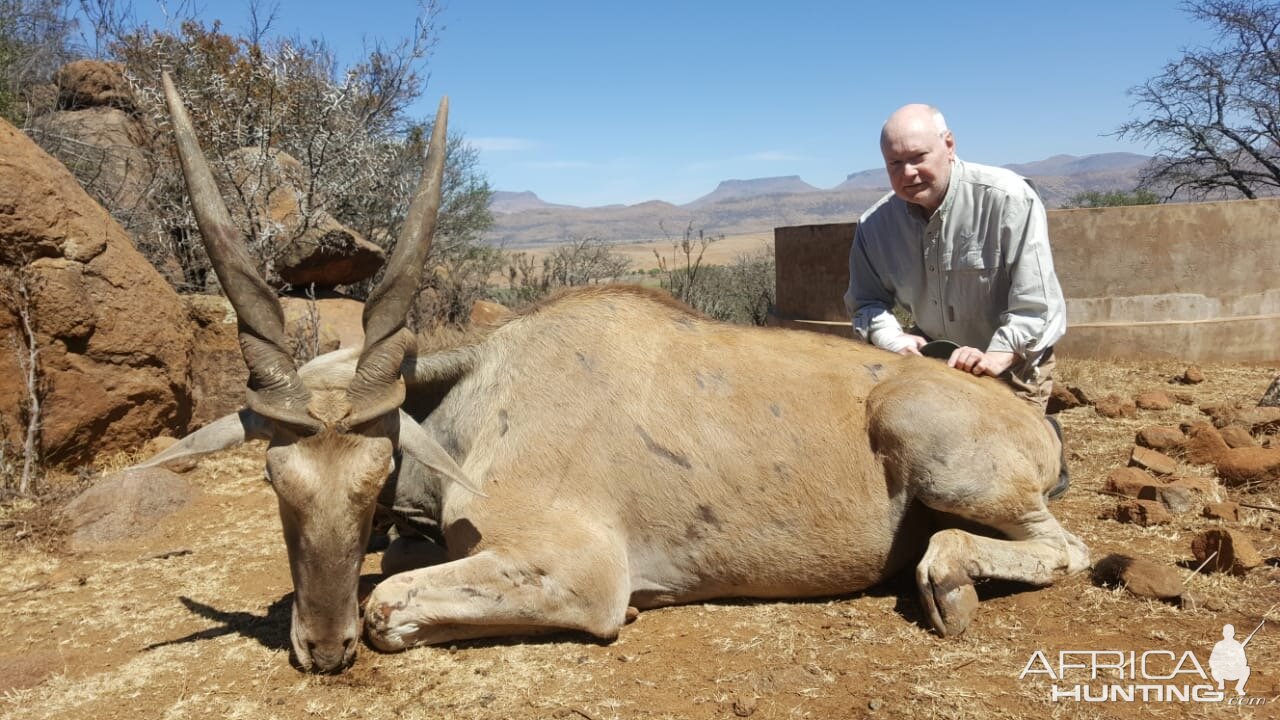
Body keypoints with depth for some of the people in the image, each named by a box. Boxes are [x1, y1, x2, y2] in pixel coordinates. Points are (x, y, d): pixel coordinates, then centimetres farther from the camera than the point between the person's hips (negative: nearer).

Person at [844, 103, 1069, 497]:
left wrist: (996, 357, -38)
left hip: (1015, 357, -4)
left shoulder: (1008, 198, -24)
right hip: (937, 360, 4)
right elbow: (865, 301, -3)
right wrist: (892, 338, -24)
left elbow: (1035, 302, -25)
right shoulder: (876, 224, -11)